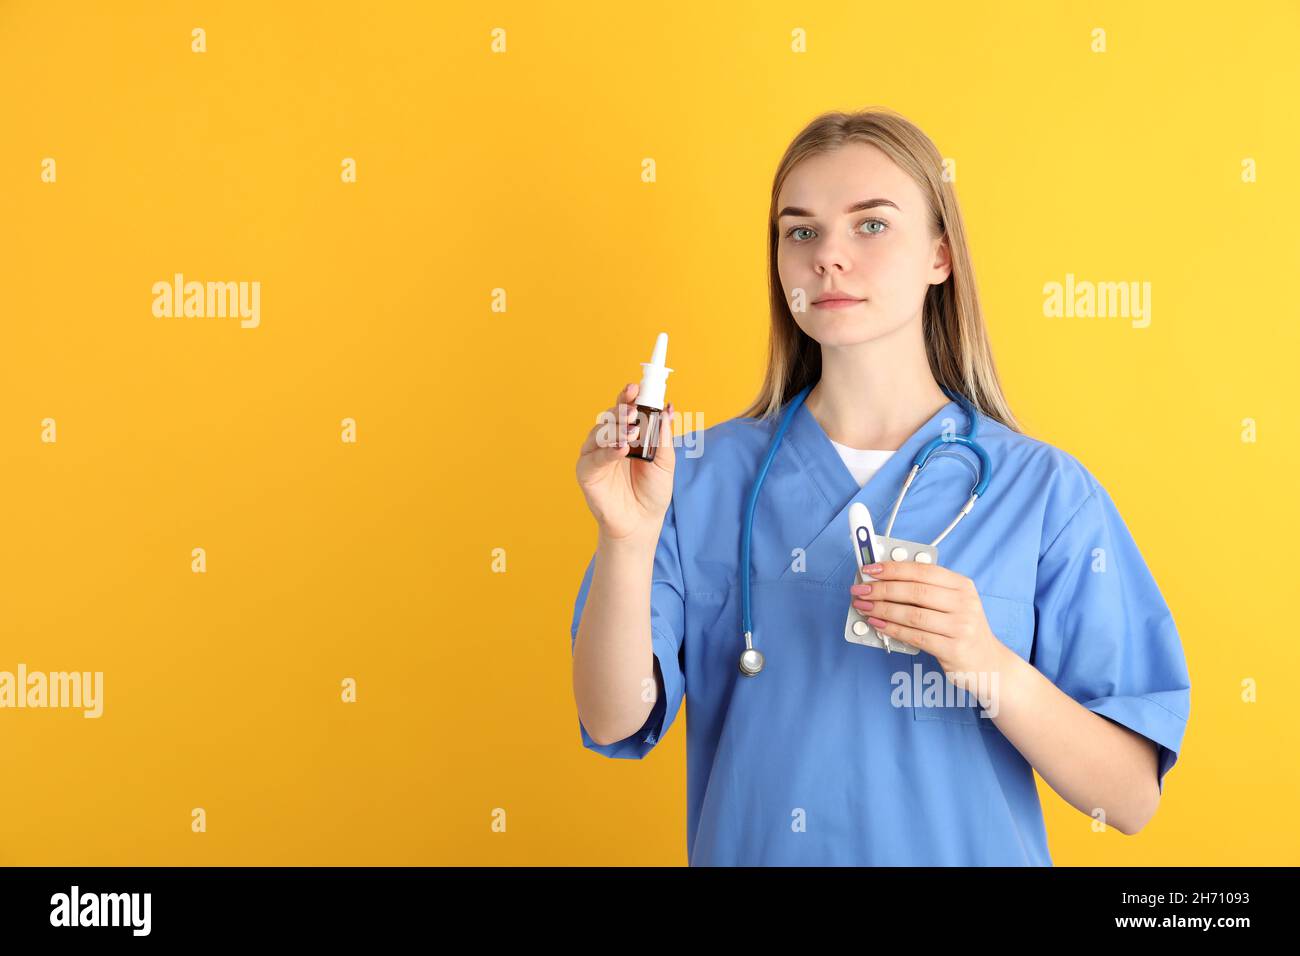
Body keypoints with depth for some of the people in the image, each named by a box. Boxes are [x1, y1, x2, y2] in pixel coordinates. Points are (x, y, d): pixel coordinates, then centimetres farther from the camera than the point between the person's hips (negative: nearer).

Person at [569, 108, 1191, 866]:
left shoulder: (1045, 492, -12)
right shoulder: (704, 477, -9)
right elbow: (615, 722, -13)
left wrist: (987, 663, -27)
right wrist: (627, 540, -28)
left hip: (969, 847, 0)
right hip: (748, 846, 1)